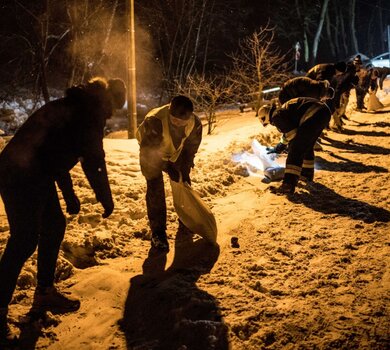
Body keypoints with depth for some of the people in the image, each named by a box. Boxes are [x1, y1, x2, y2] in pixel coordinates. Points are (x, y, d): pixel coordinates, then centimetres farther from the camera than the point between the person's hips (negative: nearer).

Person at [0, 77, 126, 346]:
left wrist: (69, 193, 30)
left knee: (54, 226, 17)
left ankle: (45, 293, 29)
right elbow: (93, 160, -12)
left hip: (36, 174, 10)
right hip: (23, 175, -10)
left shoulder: (72, 106, 21)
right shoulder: (92, 109, -8)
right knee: (25, 239, -8)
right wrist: (106, 199, 1)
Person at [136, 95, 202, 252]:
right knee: (155, 189, -12)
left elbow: (191, 147, -12)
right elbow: (149, 151, -36)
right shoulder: (154, 121, -44)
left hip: (175, 155, 4)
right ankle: (158, 232, -3)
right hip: (151, 154, -4)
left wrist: (185, 168, -15)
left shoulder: (195, 123, -28)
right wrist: (168, 168, -35)